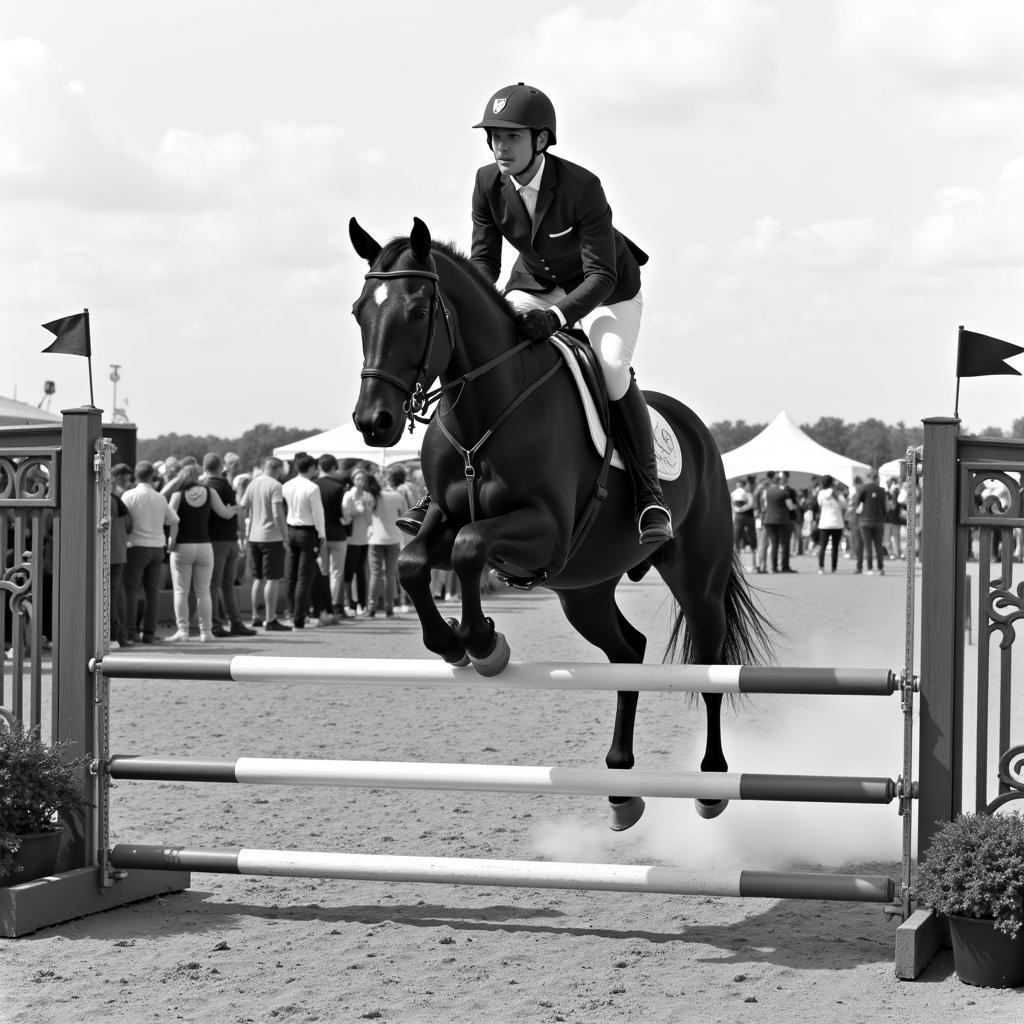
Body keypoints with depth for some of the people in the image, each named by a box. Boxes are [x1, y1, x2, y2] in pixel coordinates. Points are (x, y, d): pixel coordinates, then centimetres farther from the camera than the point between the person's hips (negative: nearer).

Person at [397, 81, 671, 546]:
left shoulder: (582, 187, -32)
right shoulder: (488, 183, -17)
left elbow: (600, 276, -32)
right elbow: (483, 259, -9)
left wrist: (556, 317, -48)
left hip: (606, 289, -5)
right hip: (534, 283, 5)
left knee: (611, 368, -29)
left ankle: (649, 494, -16)